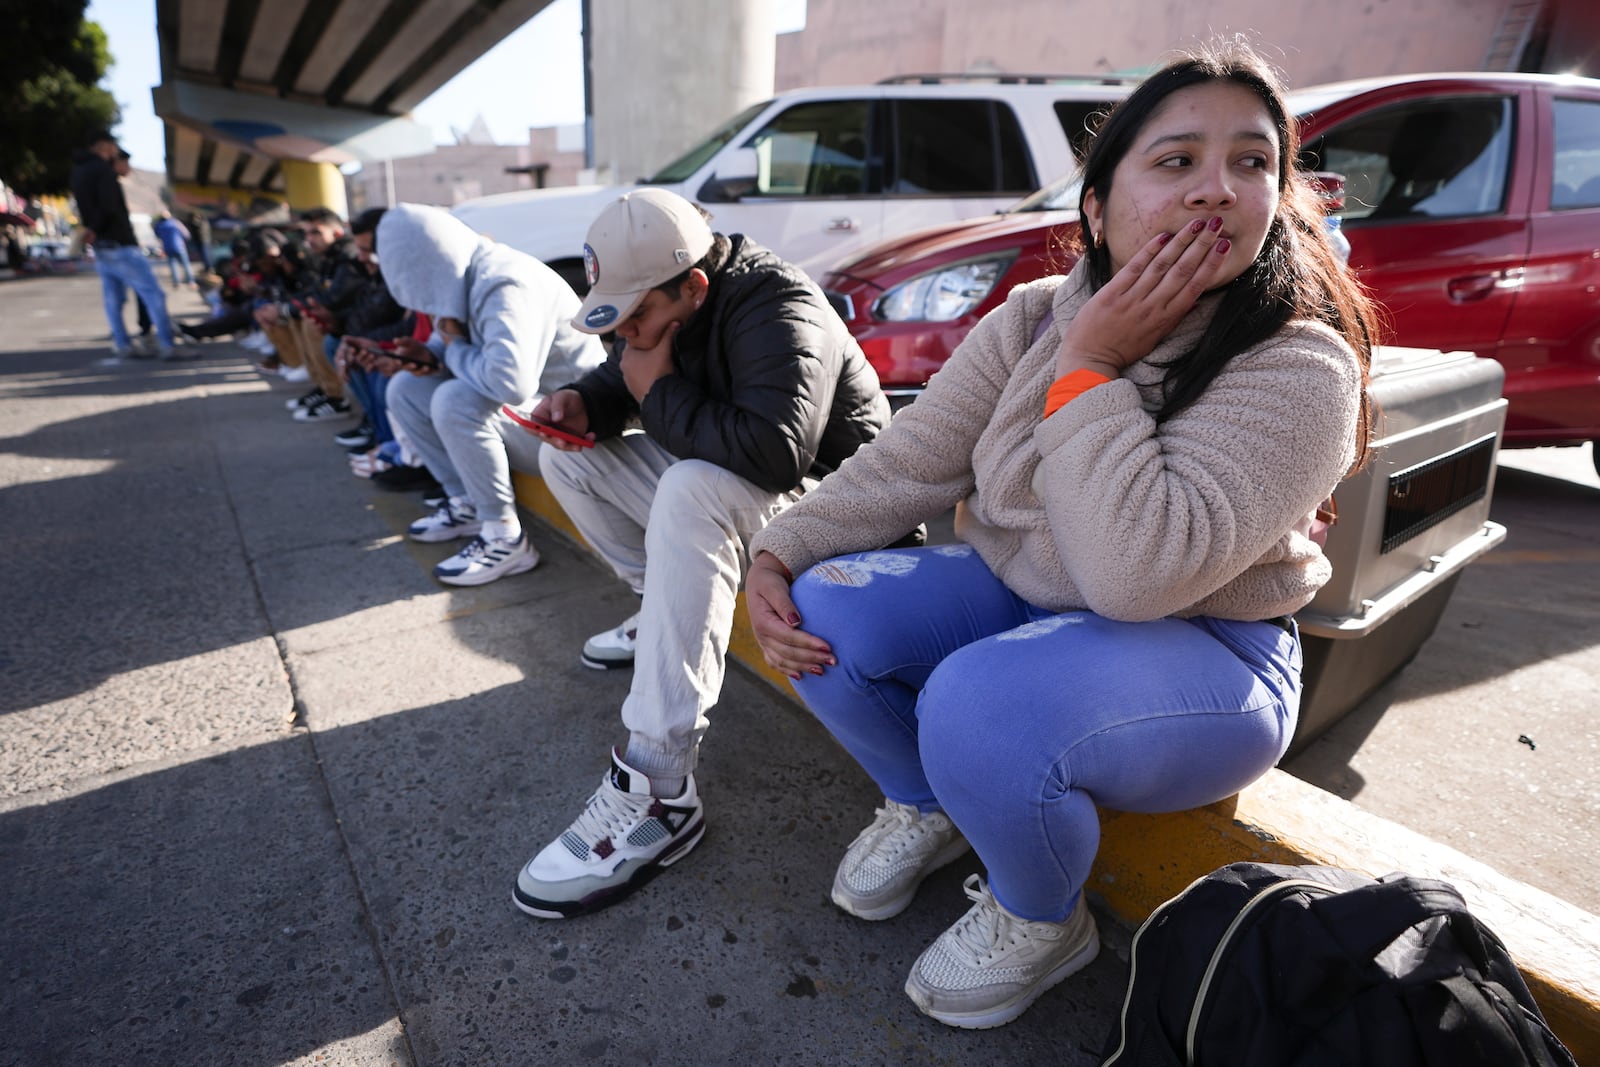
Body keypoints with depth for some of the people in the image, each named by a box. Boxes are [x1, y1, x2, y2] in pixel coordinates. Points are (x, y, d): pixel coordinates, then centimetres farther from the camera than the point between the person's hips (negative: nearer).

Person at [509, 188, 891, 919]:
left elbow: (775, 451, -40)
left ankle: (657, 795, -41)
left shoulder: (779, 313, -25)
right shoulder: (668, 306, 3)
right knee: (565, 456, 6)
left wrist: (663, 396, -25)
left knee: (690, 490, -41)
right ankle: (666, 608, 15)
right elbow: (625, 375, 17)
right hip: (716, 487, 9)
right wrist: (583, 402, -7)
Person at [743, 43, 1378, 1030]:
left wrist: (1089, 369, -28)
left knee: (980, 707, -34)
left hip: (1204, 651, -5)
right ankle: (927, 808, 14)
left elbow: (1139, 573, -33)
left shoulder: (1299, 372, -21)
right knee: (826, 612, -16)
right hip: (1016, 599, 6)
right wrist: (780, 554, -19)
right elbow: (907, 463, -6)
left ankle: (1042, 922, 2)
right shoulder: (1034, 317, -4)